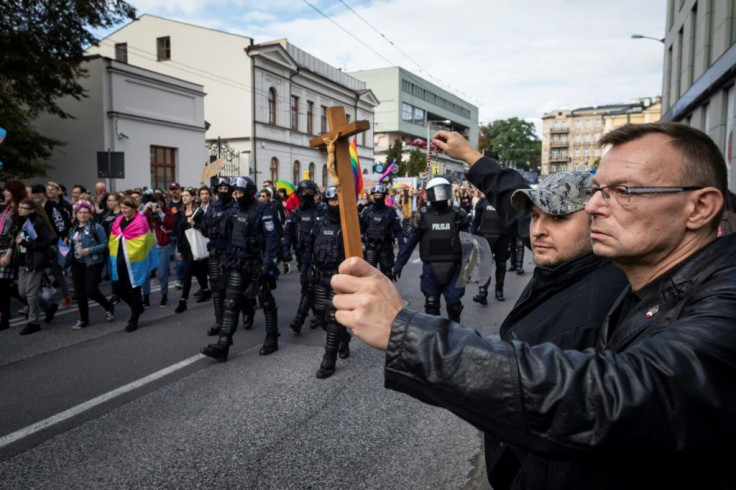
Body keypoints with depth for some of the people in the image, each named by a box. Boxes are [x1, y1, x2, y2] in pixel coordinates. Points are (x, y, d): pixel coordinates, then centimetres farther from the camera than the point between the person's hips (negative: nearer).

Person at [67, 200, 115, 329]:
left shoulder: (97, 227, -9)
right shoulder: (73, 229, 11)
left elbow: (104, 244, -10)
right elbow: (71, 246, 18)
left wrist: (90, 250, -22)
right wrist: (69, 261, 7)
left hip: (92, 264, -6)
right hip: (77, 264, 6)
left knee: (91, 291, -10)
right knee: (79, 293, 8)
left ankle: (109, 307, 17)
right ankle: (83, 319, 20)